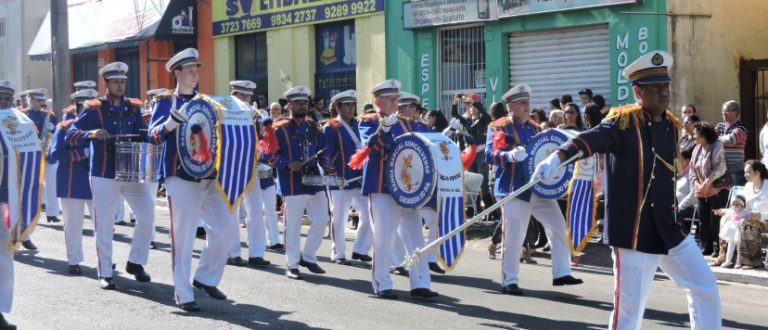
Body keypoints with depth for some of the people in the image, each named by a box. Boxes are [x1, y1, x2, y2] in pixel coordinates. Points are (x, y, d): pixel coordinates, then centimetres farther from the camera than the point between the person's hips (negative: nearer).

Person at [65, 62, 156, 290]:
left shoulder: (134, 107, 9)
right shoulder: (94, 109, -4)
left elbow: (141, 136, 12)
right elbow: (69, 135, -11)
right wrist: (90, 134, -29)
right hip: (104, 175, -4)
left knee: (147, 216, 0)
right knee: (104, 225, 1)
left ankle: (135, 262, 18)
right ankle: (105, 274, 10)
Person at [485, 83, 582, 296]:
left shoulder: (534, 128, 17)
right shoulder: (499, 127, -4)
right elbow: (489, 155, -14)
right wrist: (510, 156, -32)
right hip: (514, 190, -7)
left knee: (559, 227, 4)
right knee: (513, 236, -6)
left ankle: (561, 274, 13)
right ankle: (509, 281, 6)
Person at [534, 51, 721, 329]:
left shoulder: (672, 125, 8)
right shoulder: (623, 122, -13)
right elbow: (591, 139, -32)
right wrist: (558, 157, -51)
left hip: (669, 230, 7)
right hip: (634, 233, -7)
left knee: (706, 288, 12)